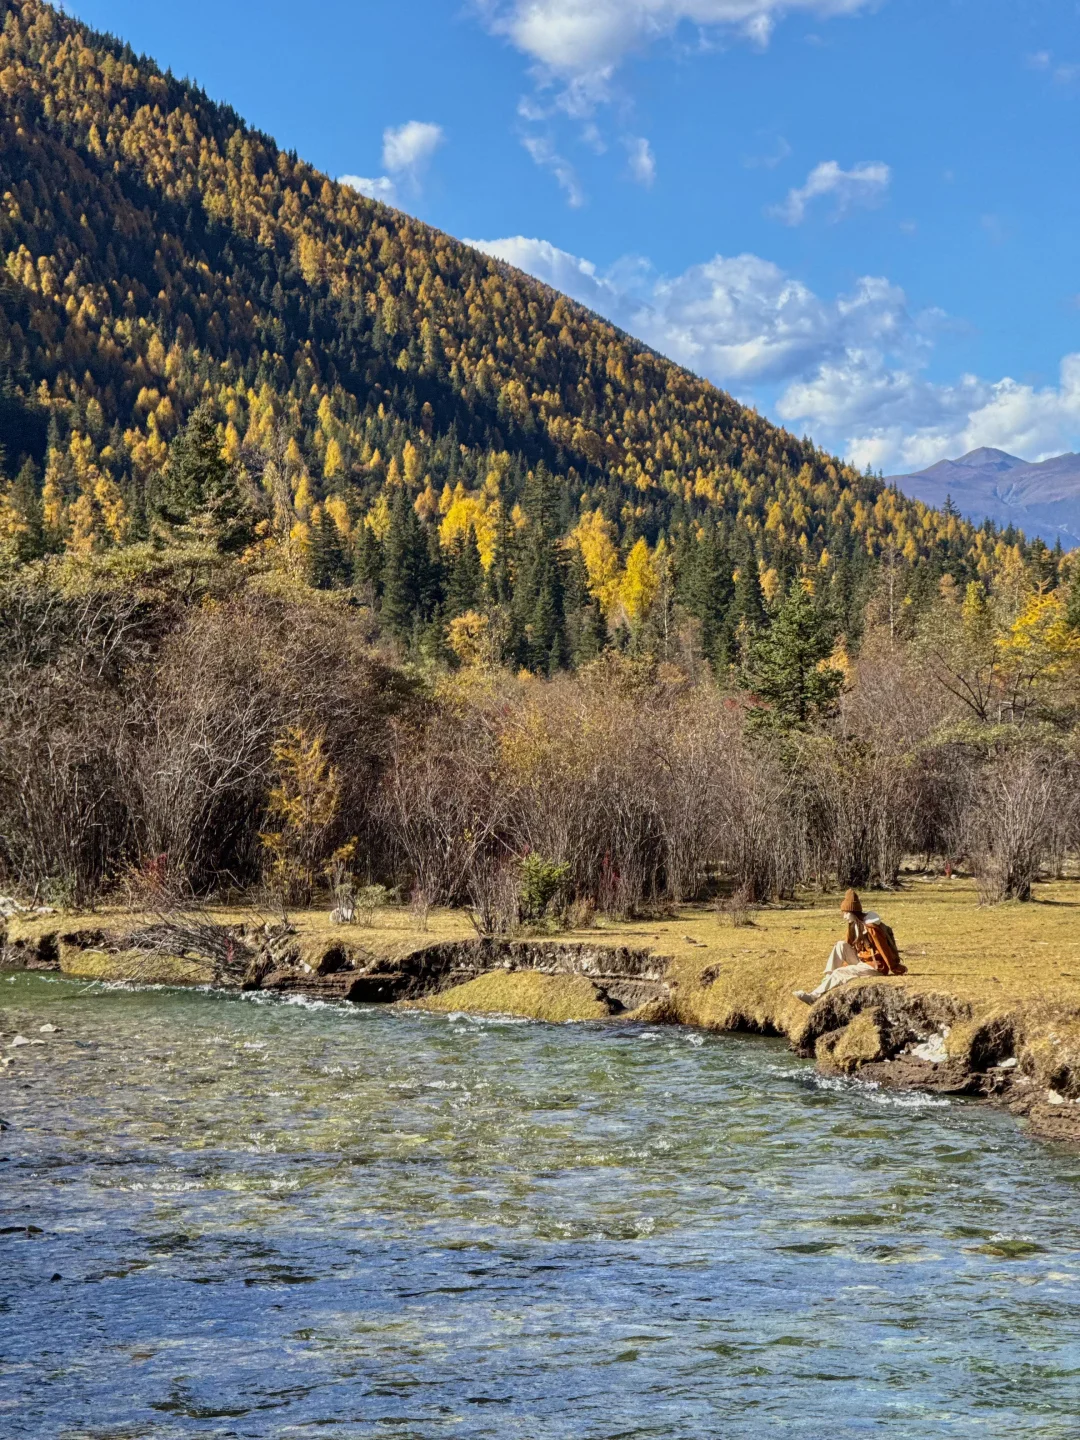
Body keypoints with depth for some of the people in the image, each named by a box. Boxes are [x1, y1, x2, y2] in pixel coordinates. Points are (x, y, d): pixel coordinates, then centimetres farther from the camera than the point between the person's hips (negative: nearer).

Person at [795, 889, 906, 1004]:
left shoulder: (871, 928, -24)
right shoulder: (856, 924, 5)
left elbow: (885, 950, -20)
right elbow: (851, 945, 16)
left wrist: (896, 969, -15)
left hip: (875, 967, -9)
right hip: (863, 961, 9)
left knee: (839, 973, -19)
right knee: (841, 945, -6)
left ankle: (815, 996, -18)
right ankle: (828, 980, -11)